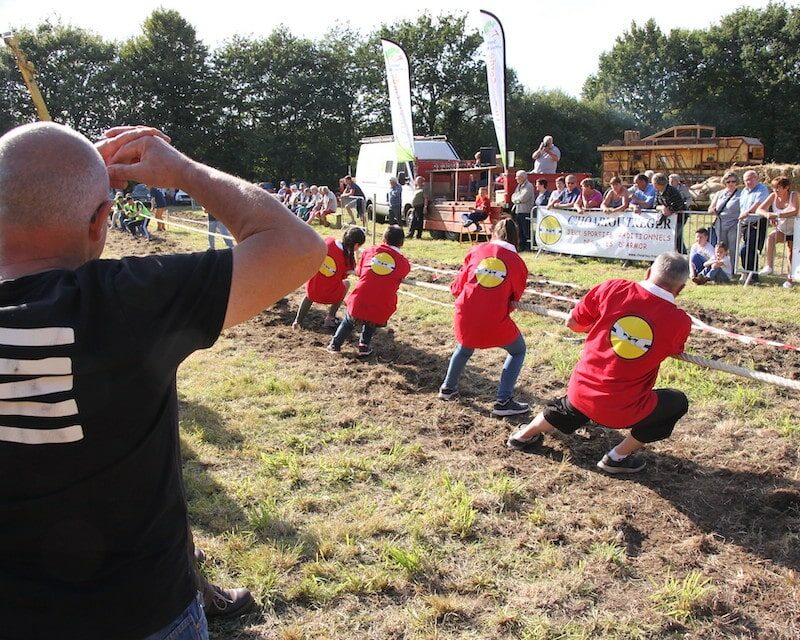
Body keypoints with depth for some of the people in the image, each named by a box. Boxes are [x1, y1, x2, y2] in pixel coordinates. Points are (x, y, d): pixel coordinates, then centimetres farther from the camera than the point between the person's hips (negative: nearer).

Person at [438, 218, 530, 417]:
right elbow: (515, 298, 10)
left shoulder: (477, 250, 6)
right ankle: (503, 402, 10)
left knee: (464, 347, 34)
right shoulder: (517, 263, 2)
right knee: (518, 350, 19)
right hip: (495, 321, -3)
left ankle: (448, 388, 42)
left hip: (465, 316, 3)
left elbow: (457, 286, 10)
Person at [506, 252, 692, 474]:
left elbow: (572, 323, 1)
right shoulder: (680, 322, -13)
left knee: (569, 408, 38)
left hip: (581, 391, 4)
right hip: (622, 410, -4)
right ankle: (618, 457, 20)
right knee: (678, 403, 22)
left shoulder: (612, 289, -10)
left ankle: (523, 436, 58)